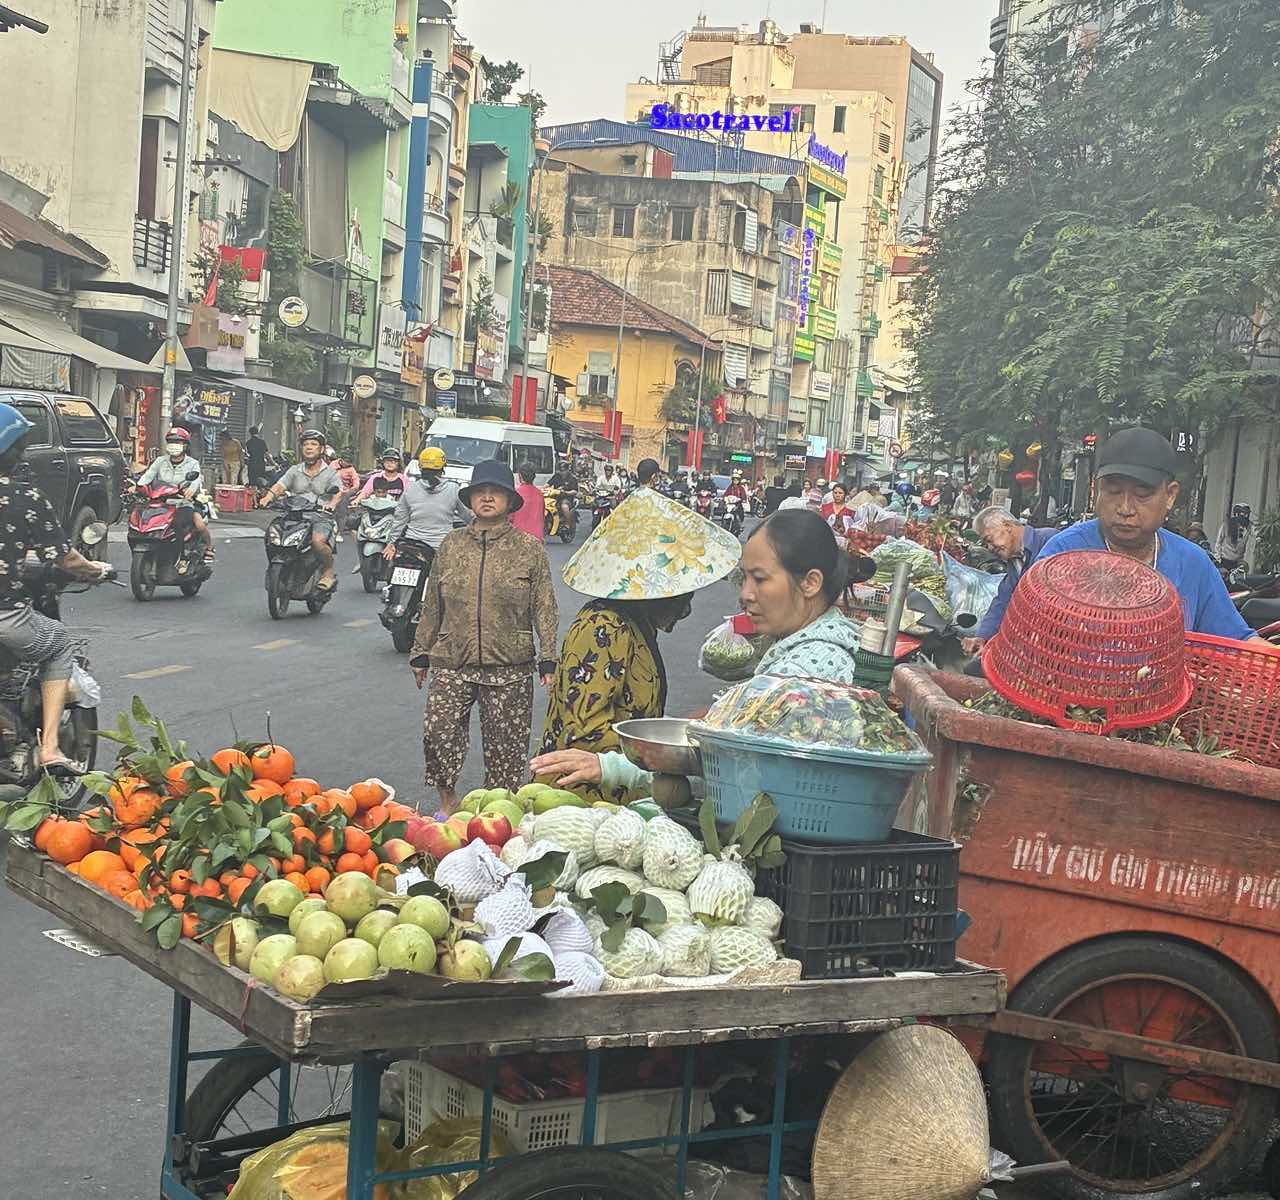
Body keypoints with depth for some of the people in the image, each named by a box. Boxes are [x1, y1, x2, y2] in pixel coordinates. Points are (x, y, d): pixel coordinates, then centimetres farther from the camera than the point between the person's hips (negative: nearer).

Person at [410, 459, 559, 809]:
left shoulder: (529, 549, 1)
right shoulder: (451, 545, 8)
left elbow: (544, 609, 2)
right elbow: (432, 606, 14)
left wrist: (548, 661, -3)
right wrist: (421, 653, 14)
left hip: (509, 667, -2)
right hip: (452, 662, 2)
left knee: (505, 744, 5)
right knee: (438, 734, -4)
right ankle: (447, 803, 16)